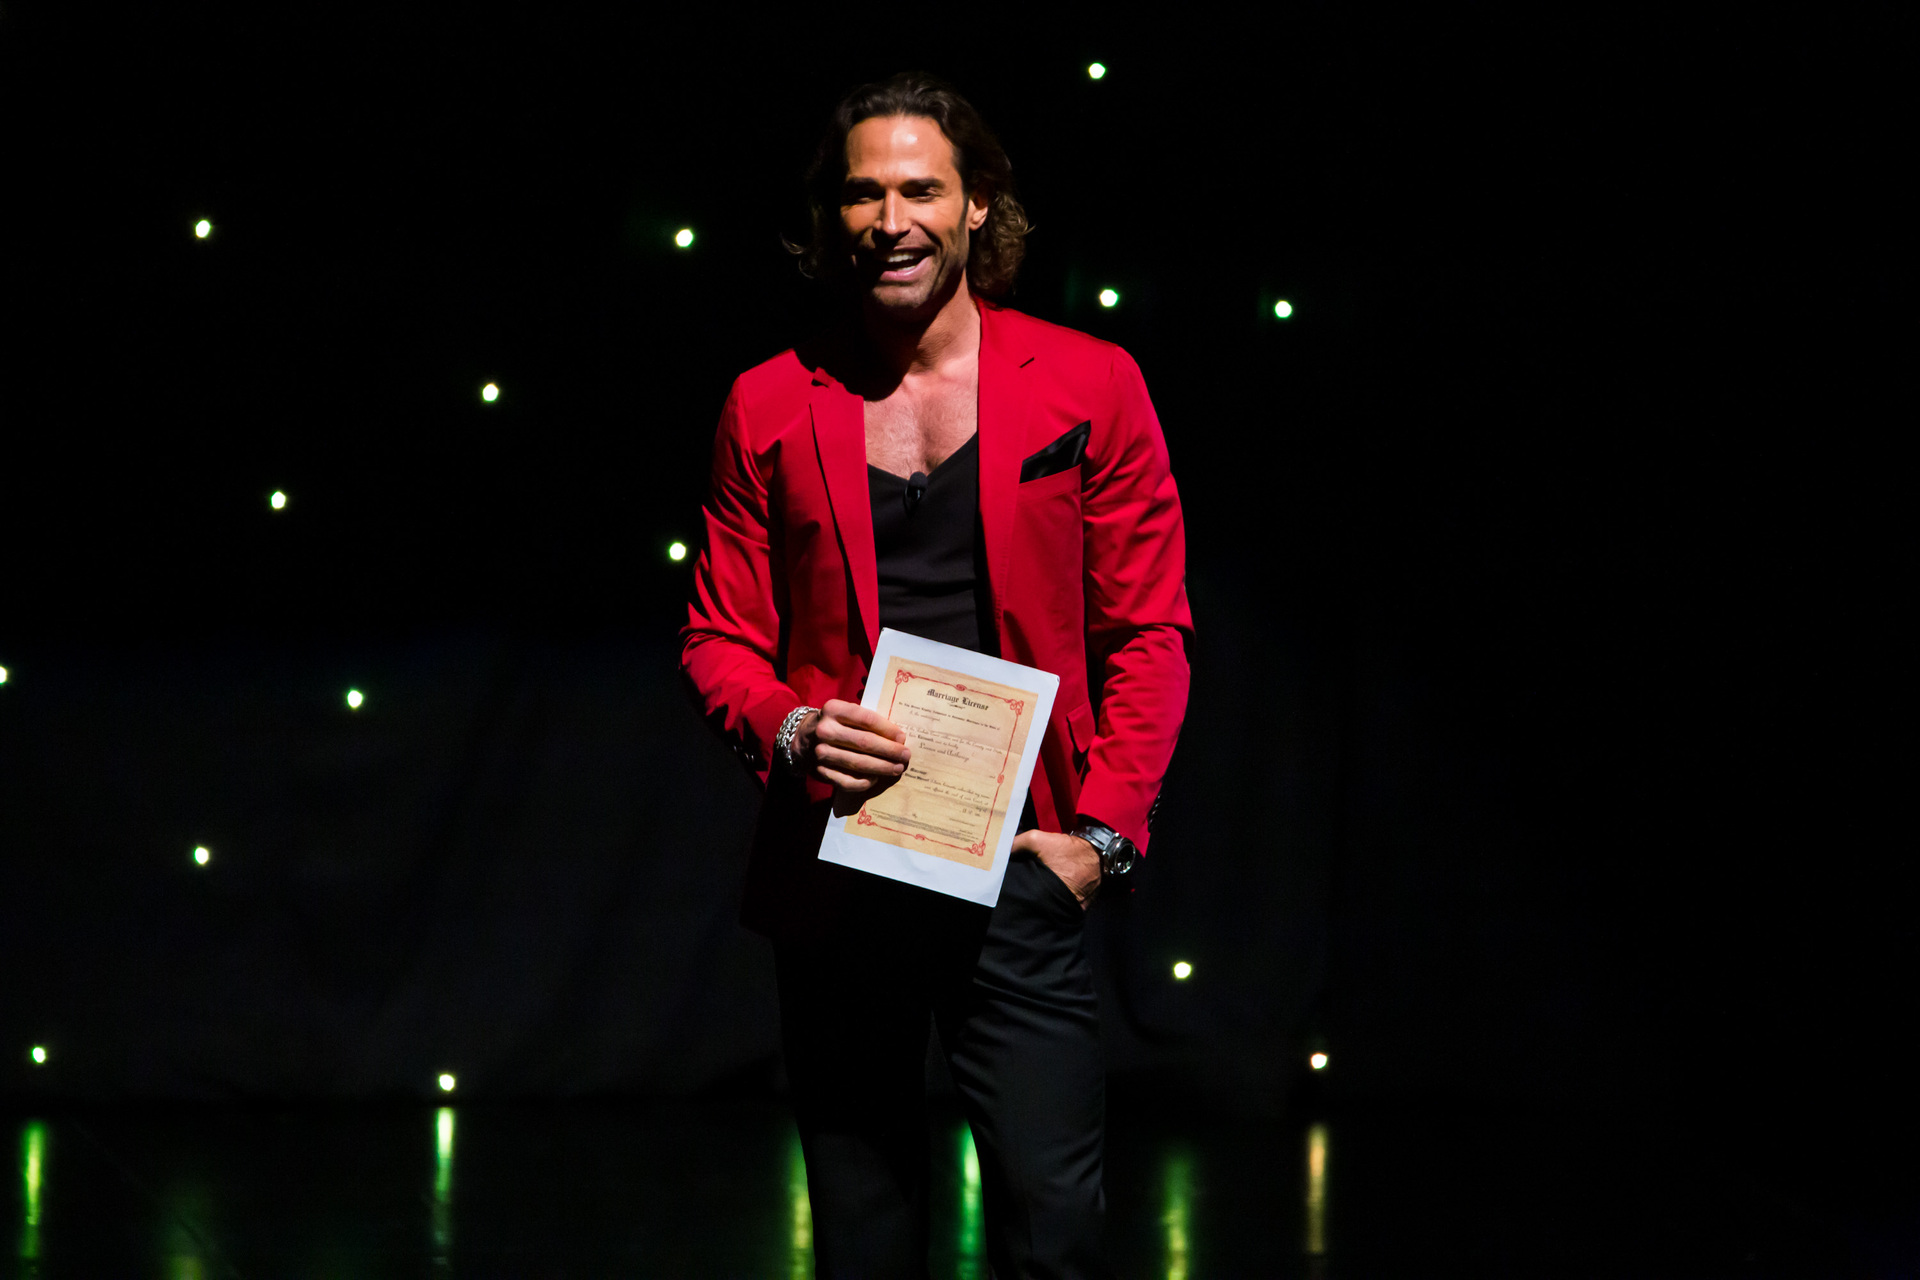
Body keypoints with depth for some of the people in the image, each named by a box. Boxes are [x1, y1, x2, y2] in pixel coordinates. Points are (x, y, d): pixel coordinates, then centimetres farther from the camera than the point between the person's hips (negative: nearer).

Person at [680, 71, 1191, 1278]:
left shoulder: (1090, 386, 4)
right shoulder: (770, 407, 9)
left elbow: (1149, 633, 5)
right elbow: (721, 638, 12)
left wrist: (1103, 830, -5)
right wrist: (790, 730, -10)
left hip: (1020, 863, -2)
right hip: (835, 871, 2)